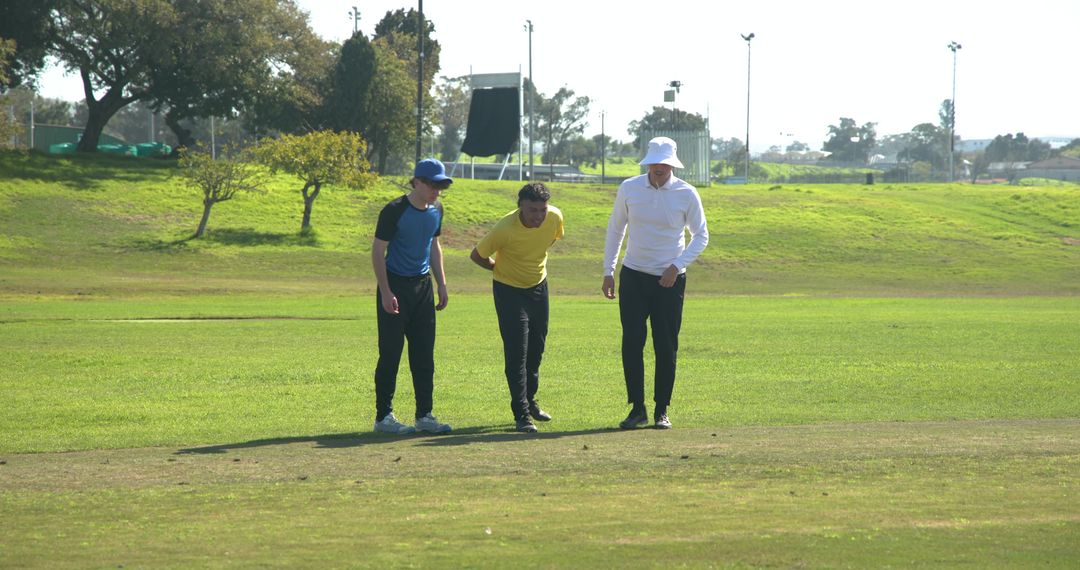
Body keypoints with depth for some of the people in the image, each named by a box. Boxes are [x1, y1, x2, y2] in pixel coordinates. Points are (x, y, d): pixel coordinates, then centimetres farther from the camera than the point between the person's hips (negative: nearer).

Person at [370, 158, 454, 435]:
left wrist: (442, 284, 15)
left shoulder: (436, 210, 6)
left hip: (423, 286, 7)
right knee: (391, 352, -3)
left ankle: (424, 415, 12)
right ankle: (383, 416, 3)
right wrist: (385, 293, -17)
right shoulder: (395, 211, -15)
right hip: (396, 285, -7)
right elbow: (377, 251, -13)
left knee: (424, 354, 7)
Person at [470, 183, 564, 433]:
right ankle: (521, 415, -6)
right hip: (509, 289, -5)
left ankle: (530, 401, 35)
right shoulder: (505, 229, -31)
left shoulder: (555, 217, -16)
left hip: (538, 286, 5)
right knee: (516, 353, -10)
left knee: (536, 350, 16)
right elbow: (477, 255, -15)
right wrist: (500, 268, -1)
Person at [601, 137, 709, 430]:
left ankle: (661, 411, 9)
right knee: (632, 343, -3)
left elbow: (701, 236, 2)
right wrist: (608, 271, 8)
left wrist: (677, 266, -11)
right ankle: (637, 409, 5)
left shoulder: (687, 194, -5)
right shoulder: (629, 188, 0)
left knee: (666, 348, -1)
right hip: (633, 277, 1)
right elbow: (615, 229, 11)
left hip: (669, 281, -1)